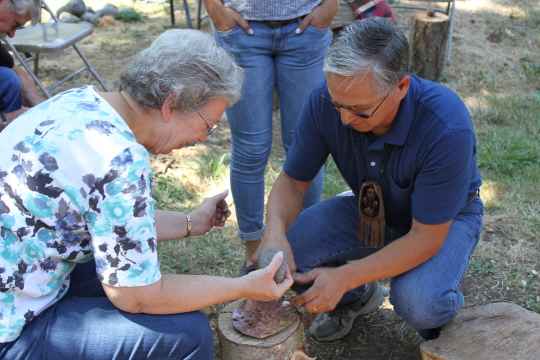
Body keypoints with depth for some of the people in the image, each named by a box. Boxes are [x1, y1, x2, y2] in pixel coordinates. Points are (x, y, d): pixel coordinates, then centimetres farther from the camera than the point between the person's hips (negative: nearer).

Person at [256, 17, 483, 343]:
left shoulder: (447, 126, -37)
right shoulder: (326, 102, -25)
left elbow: (426, 237, -30)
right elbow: (293, 181, -12)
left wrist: (344, 277, -36)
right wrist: (276, 232, -34)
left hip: (444, 218, -3)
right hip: (371, 209, 4)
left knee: (417, 304, -33)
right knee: (284, 252, -18)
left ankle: (442, 304, 7)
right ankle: (357, 297, 13)